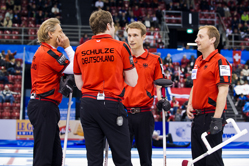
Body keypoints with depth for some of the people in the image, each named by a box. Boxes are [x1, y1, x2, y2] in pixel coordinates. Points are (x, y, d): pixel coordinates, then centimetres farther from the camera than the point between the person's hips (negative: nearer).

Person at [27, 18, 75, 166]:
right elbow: (74, 69, -13)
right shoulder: (49, 53, -14)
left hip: (40, 104, 10)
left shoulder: (42, 51, 17)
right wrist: (68, 47, -5)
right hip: (45, 107, -10)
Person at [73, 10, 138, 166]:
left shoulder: (80, 50, 7)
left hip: (88, 104, 4)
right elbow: (132, 81, 0)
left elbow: (79, 84, 14)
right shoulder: (121, 47, -3)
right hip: (112, 104, -4)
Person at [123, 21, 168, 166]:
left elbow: (158, 84, 8)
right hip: (123, 113, 1)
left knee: (145, 154, 8)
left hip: (144, 114, -1)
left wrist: (161, 99, -10)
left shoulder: (154, 60, 4)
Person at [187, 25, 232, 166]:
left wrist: (217, 119, -23)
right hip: (197, 117, 9)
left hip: (211, 116, -9)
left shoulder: (220, 62, -13)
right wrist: (190, 105, 10)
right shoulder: (198, 61, 15)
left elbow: (223, 91, -19)